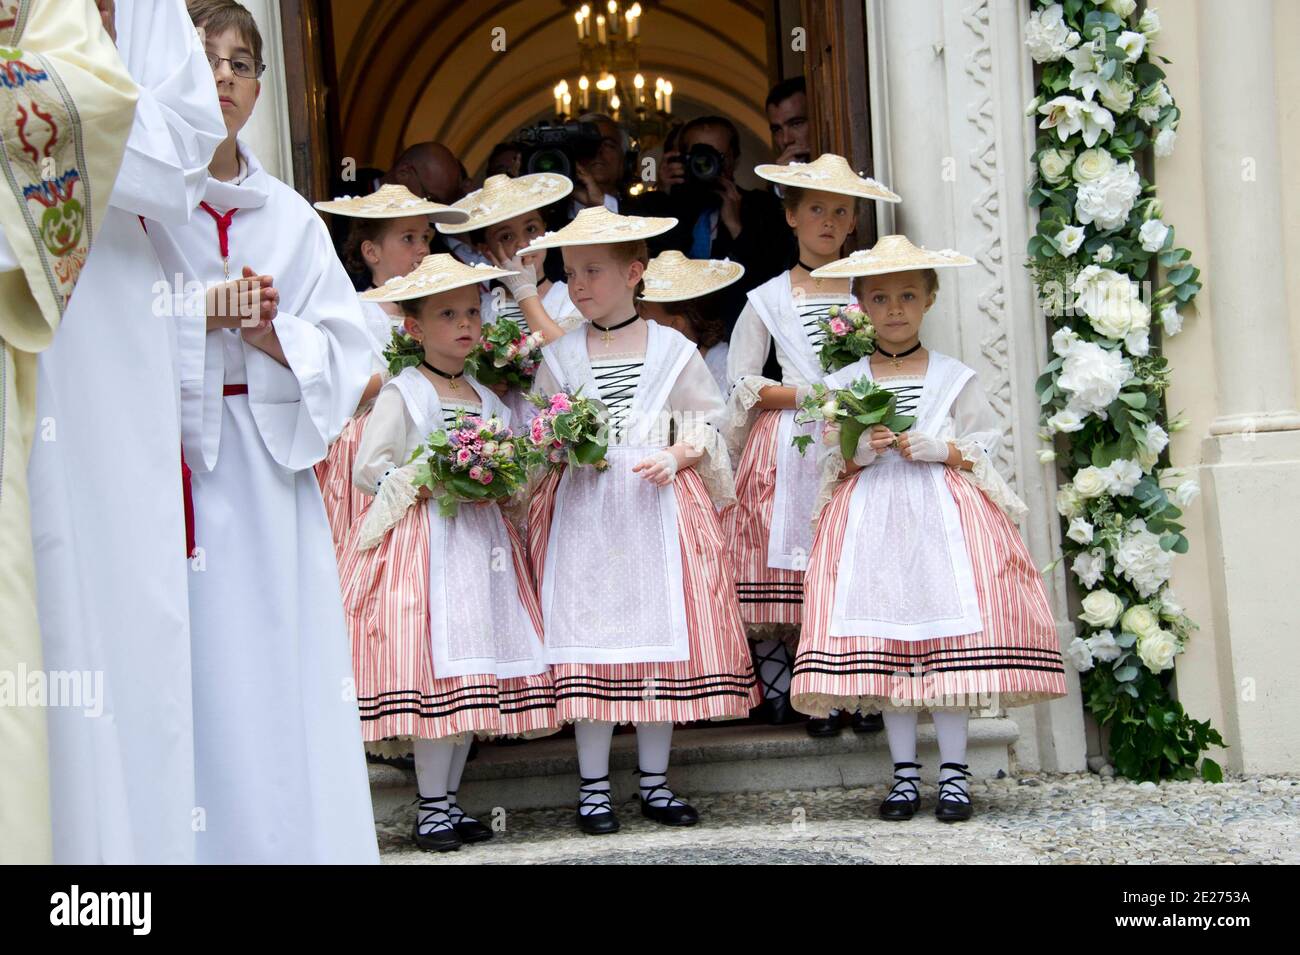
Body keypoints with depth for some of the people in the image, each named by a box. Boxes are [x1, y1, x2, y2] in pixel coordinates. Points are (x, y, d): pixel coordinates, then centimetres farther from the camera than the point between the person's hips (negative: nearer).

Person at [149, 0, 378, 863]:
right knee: (188, 678, -6)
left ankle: (294, 840, 11)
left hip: (268, 465, 4)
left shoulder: (290, 217, 14)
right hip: (163, 461, -4)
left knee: (281, 667, 3)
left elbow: (346, 351, 9)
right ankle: (201, 837, 3)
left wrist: (269, 333, -8)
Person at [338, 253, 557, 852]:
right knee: (433, 673, -11)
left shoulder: (488, 399, 16)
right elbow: (369, 471, -8)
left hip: (481, 543, 6)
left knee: (473, 680, 4)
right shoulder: (401, 394, -2)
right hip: (422, 547, -6)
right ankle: (431, 808, -2)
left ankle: (449, 801, 13)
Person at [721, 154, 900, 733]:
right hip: (788, 448, -1)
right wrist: (811, 396, -8)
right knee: (777, 574, -6)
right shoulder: (769, 299, 8)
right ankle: (776, 691, 3)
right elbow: (743, 386, 3)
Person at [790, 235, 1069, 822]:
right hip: (869, 515, 1)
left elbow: (986, 447, 8)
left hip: (943, 511, -1)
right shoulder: (844, 384, 10)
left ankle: (954, 773, 2)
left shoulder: (954, 377, 8)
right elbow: (831, 461, 10)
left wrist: (937, 449, -8)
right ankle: (904, 774, 8)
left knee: (949, 638, -7)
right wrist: (861, 452, -9)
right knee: (882, 646, -2)